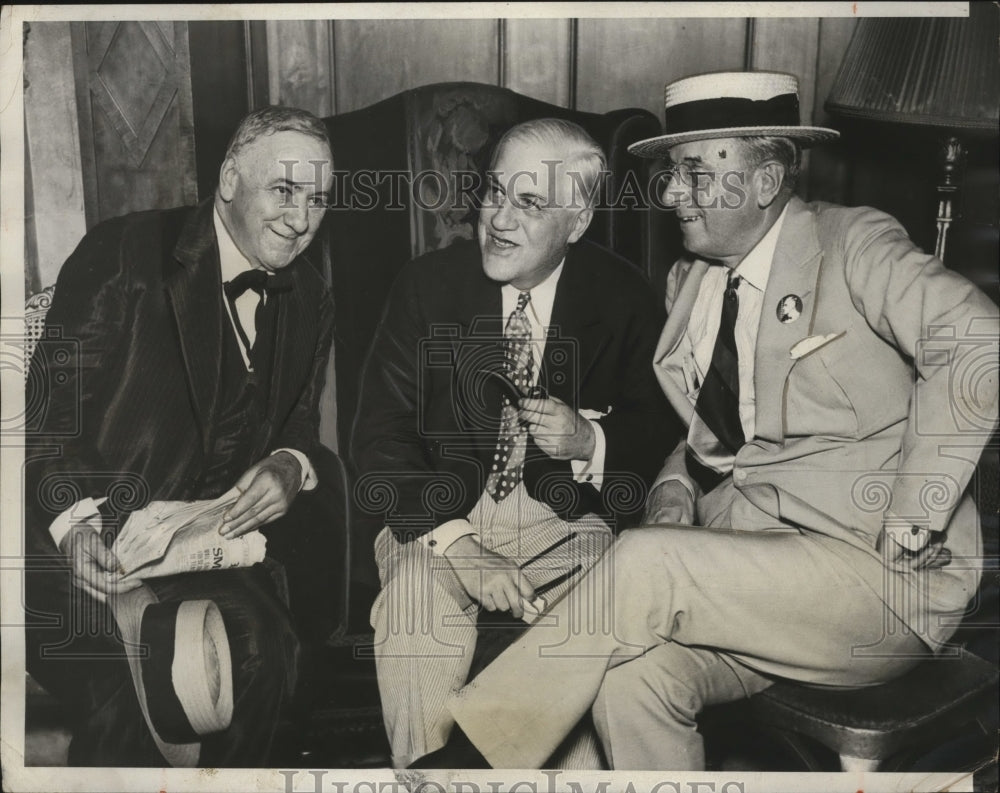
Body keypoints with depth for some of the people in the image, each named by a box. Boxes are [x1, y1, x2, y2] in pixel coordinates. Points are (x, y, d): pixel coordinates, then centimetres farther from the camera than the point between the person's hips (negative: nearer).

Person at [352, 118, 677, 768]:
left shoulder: (625, 296, 1)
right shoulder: (428, 284, 1)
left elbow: (660, 429, 5)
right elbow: (381, 433, -5)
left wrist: (590, 441, -19)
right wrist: (455, 540, -19)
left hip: (567, 522, 0)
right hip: (443, 514, 0)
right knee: (414, 604, -29)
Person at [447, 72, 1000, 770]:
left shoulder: (853, 245, -6)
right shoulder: (688, 280, 13)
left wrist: (907, 527, -20)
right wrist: (673, 495, 0)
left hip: (881, 576, -5)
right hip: (743, 570, 5)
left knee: (643, 564, -26)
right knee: (632, 680, -23)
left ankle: (477, 748, -10)